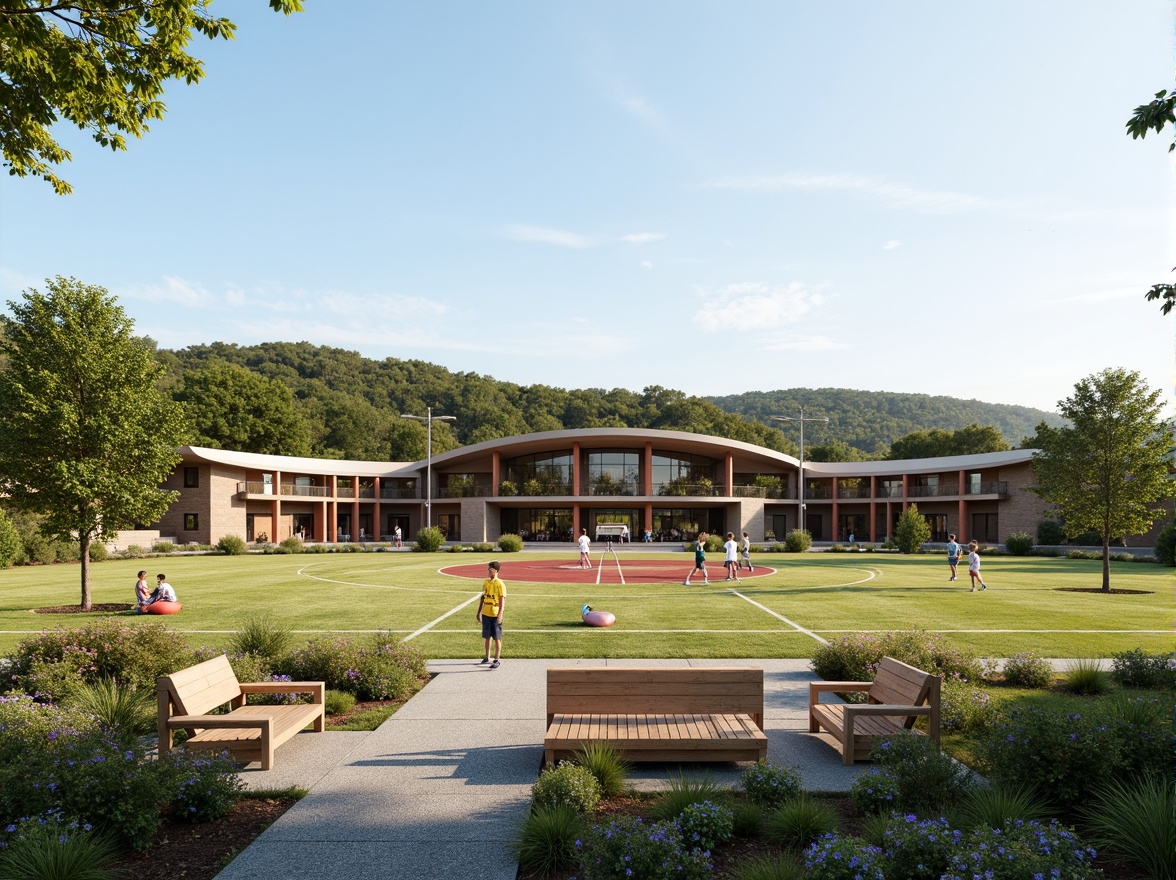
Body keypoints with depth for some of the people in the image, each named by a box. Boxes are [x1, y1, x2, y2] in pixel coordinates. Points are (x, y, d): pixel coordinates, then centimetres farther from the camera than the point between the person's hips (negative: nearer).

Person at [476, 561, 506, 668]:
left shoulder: (500, 584, -12)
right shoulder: (486, 582, 7)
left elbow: (502, 601, -13)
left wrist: (500, 615, -21)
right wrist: (479, 612, 15)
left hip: (495, 615, -6)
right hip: (486, 614, 6)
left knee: (497, 638, 1)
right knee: (487, 637, 14)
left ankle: (497, 660, 9)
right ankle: (487, 658, 26)